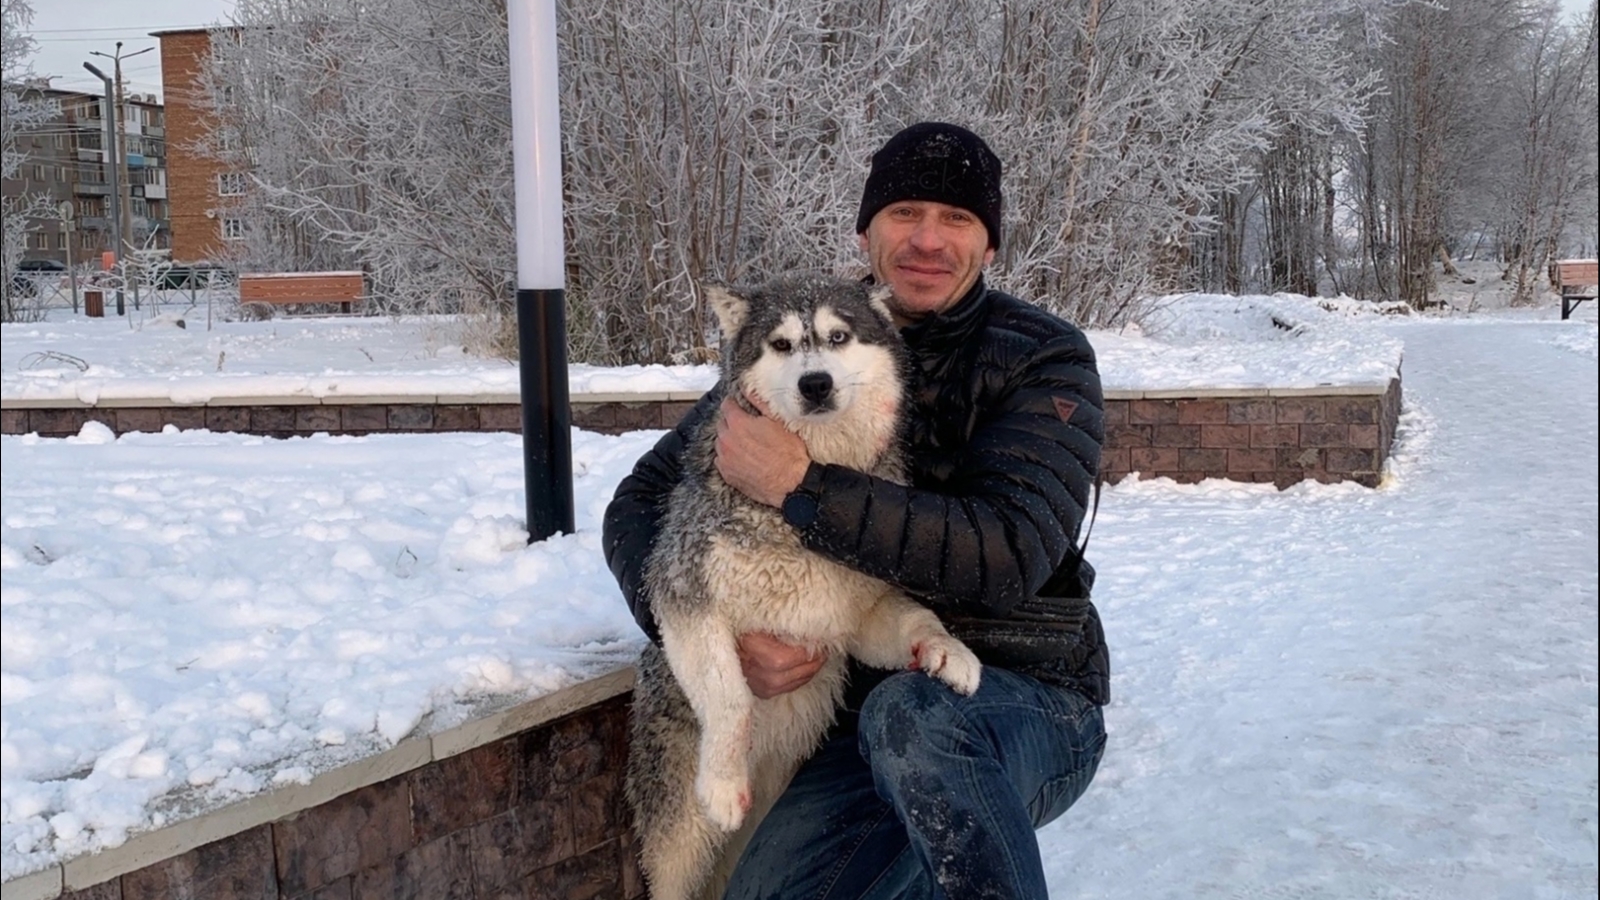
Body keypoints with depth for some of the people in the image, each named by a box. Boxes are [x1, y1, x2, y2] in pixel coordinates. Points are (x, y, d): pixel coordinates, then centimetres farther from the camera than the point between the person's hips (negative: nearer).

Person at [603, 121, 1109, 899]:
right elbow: (641, 501, 7)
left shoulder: (1044, 360, -6)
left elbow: (1009, 557, -22)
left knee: (909, 713, -37)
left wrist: (797, 486, -25)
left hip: (1027, 706, -3)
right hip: (862, 716, 4)